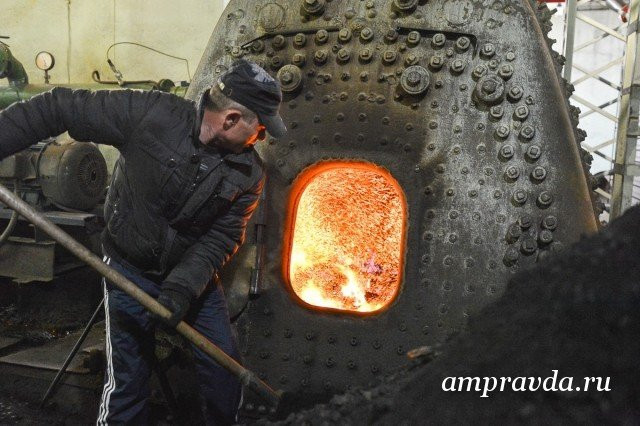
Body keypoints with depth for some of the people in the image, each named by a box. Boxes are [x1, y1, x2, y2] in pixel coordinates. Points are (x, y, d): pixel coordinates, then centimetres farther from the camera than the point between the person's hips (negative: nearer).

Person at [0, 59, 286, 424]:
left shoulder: (249, 174, -13)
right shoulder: (149, 114, -24)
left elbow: (221, 239, -13)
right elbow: (59, 109, -18)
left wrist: (184, 286, -27)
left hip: (195, 274, 3)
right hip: (131, 271, -3)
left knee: (225, 371, 10)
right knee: (128, 379, 5)